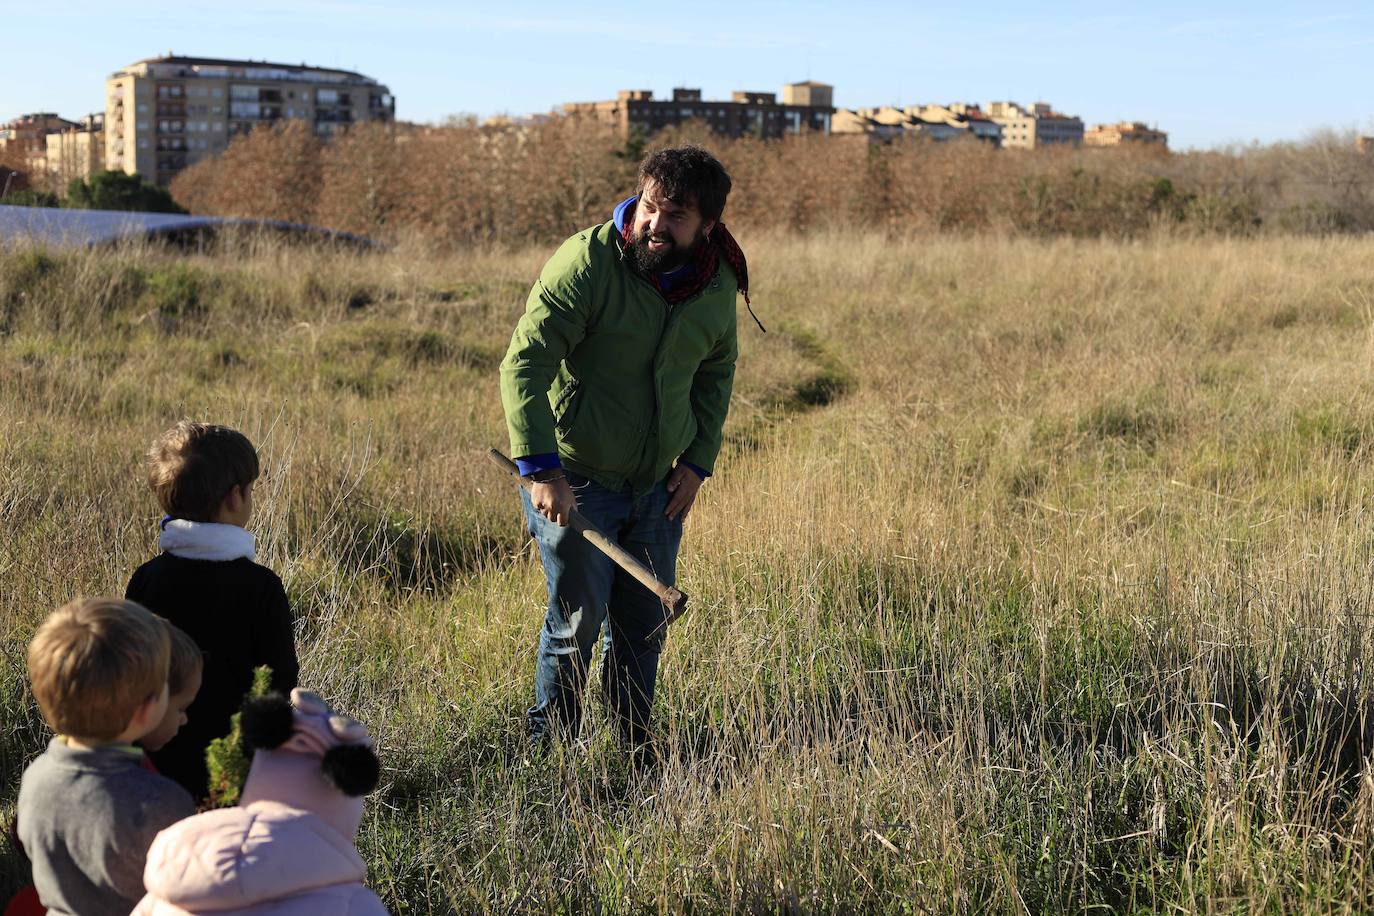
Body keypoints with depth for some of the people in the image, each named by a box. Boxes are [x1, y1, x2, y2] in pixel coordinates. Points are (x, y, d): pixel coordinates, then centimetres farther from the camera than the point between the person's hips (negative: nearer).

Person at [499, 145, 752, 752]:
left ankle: (634, 743, 30)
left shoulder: (719, 285, -2)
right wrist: (542, 469, -28)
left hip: (661, 485, 5)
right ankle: (549, 744, 23)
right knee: (578, 621, 2)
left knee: (645, 624, 12)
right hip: (576, 480, -5)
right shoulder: (587, 262, -20)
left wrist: (698, 461, 5)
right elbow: (523, 366, -22)